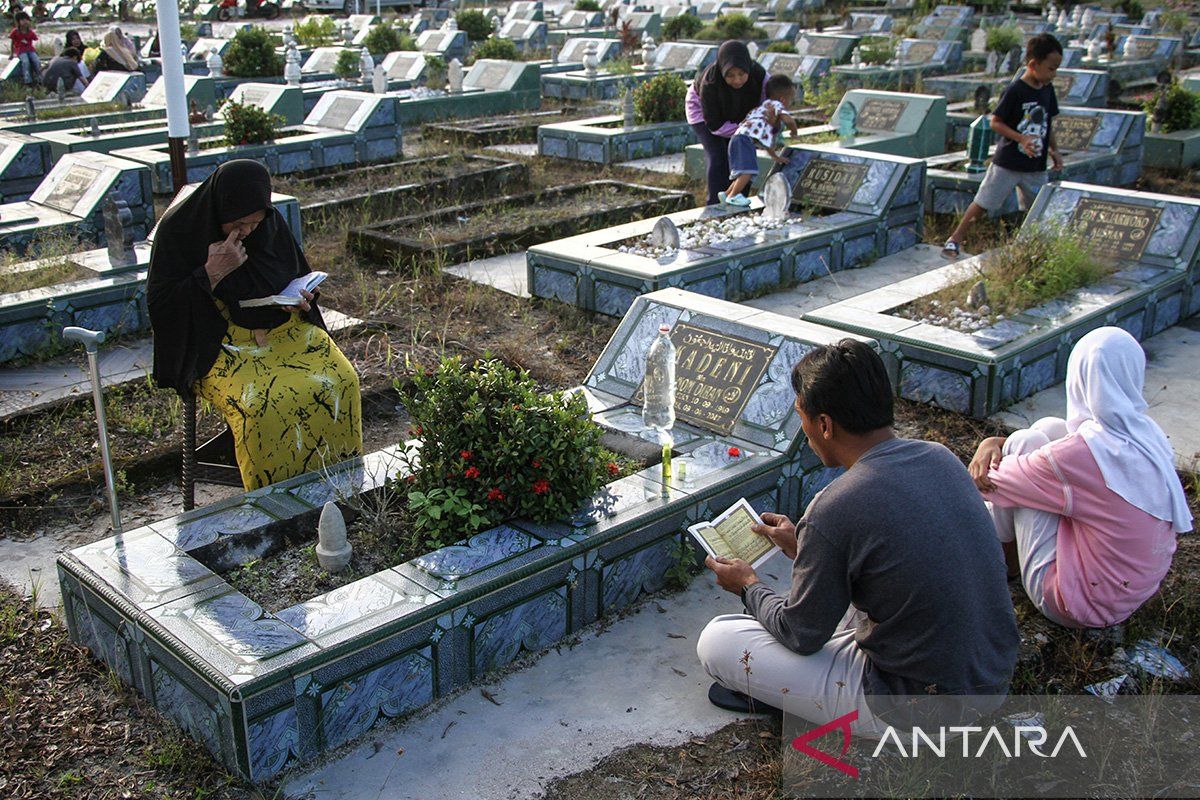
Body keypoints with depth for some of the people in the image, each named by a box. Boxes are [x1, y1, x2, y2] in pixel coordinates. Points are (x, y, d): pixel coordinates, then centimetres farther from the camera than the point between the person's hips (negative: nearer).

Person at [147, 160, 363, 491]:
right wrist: (212, 274, -22)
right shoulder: (179, 230, -9)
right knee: (267, 403, -32)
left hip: (284, 329, 4)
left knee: (341, 379, -21)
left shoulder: (270, 222, 3)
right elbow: (160, 305, -11)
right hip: (220, 344, -4)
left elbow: (299, 273, 19)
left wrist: (300, 300, -4)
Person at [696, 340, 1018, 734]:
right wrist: (803, 547, 22)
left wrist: (749, 586, 9)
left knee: (716, 641, -4)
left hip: (916, 710, -8)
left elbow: (802, 637, -10)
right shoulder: (940, 457, -3)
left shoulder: (834, 514, -26)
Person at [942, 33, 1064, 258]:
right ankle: (955, 239, 9)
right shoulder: (1015, 91, -16)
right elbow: (995, 122, -15)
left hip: (1036, 165, 6)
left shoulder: (1047, 89, 6)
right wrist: (1022, 139, -24)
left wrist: (1053, 151, 13)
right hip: (1008, 161, -6)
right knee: (983, 203, 0)